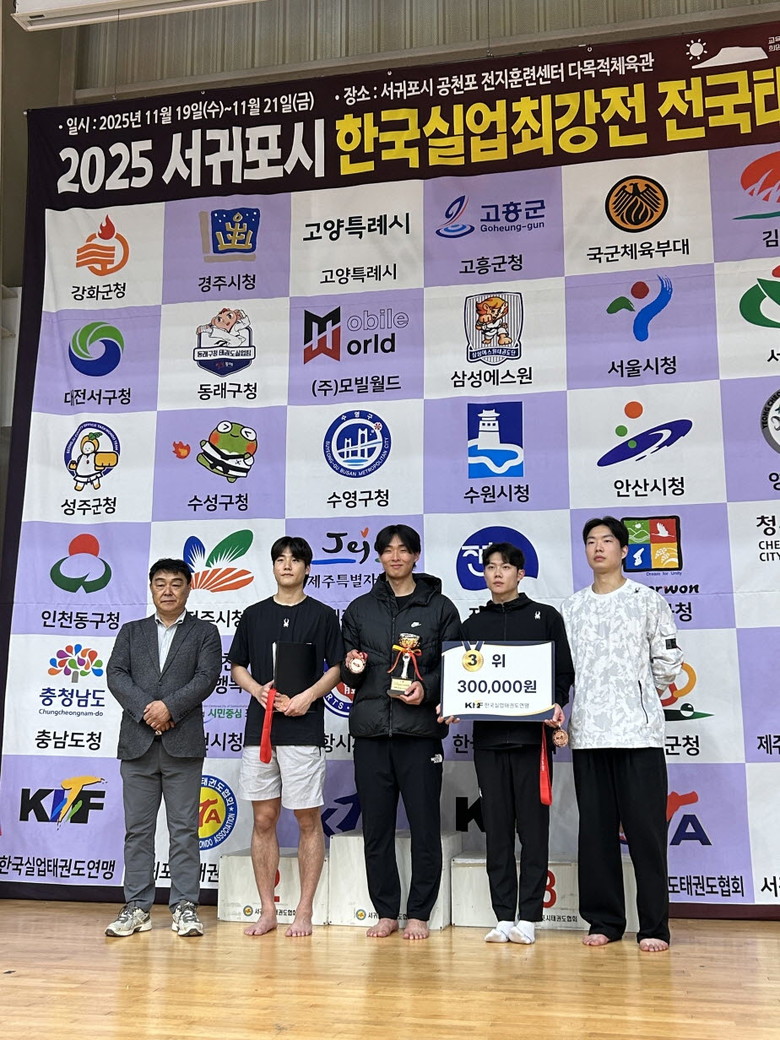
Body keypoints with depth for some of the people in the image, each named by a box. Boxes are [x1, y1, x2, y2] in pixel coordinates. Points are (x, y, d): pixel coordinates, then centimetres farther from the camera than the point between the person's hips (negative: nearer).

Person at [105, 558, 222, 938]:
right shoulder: (131, 632, 16)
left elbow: (206, 677, -4)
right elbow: (115, 674, 3)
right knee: (137, 829, 6)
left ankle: (185, 907, 7)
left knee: (184, 829, 1)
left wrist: (169, 706, -15)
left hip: (183, 743, -2)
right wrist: (145, 709, -11)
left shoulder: (204, 632, 9)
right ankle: (137, 907, 13)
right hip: (137, 743, 2)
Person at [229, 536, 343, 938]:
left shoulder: (323, 615, 4)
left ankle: (304, 911, 10)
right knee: (263, 820, 6)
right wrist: (258, 689, -4)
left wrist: (307, 697, -12)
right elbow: (237, 666, 15)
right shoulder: (254, 615, 12)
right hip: (259, 728, 3)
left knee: (308, 821, 1)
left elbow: (337, 668, 3)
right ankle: (267, 910, 16)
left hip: (303, 729, -3)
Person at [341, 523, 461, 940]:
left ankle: (419, 914, 14)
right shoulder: (360, 608, 14)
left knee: (424, 826, 1)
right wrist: (352, 668, -5)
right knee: (376, 827, 6)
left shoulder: (439, 607, 7)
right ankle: (386, 912, 19)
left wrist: (427, 688, -14)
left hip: (420, 730, -2)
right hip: (370, 729, 3)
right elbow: (345, 674, 17)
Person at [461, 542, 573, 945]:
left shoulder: (546, 617, 8)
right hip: (488, 736, 3)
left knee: (533, 827, 0)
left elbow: (564, 671, 4)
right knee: (496, 829, 5)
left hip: (531, 734, -3)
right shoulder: (473, 624, 16)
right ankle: (504, 917, 12)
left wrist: (556, 704, -13)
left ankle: (528, 917, 8)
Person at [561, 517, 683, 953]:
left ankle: (655, 926, 6)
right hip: (588, 734, 3)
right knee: (596, 831, 7)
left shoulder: (649, 601, 4)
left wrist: (641, 698, 9)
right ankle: (605, 921, 16)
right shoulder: (572, 607, 13)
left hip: (639, 732, -3)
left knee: (646, 830, -2)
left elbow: (668, 662, 4)